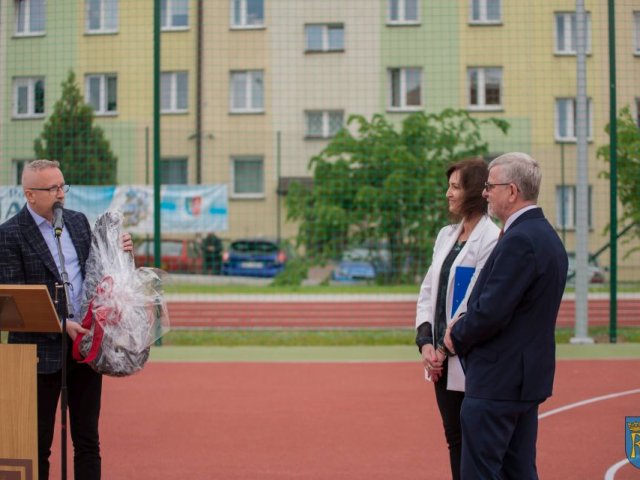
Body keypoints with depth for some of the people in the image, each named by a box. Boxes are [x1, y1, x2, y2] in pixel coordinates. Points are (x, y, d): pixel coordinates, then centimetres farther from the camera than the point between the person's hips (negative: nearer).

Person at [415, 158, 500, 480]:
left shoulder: (491, 239, -13)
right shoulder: (446, 235, 12)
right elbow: (428, 291, 11)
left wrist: (446, 347, -12)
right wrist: (426, 342, -2)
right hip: (442, 359, 7)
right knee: (454, 440, 14)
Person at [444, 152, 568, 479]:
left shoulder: (519, 240, -19)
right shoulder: (547, 237, 14)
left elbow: (491, 312, -24)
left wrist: (457, 336, -5)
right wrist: (464, 329, 9)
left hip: (498, 381, -10)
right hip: (527, 378, 10)